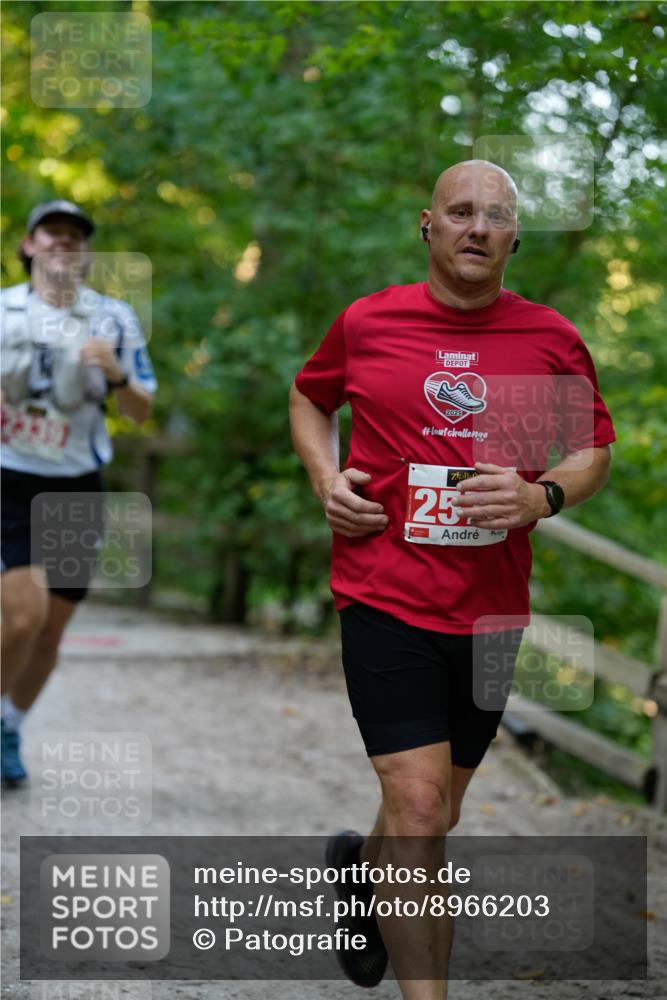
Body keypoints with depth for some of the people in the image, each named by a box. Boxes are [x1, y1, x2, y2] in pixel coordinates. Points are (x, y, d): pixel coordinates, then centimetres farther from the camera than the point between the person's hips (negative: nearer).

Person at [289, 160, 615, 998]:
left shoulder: (551, 339, 1)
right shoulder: (367, 322, -1)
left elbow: (595, 448, 10)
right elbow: (308, 397, 18)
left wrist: (541, 496, -12)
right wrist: (326, 478, -1)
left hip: (492, 610, 3)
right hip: (386, 597, -3)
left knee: (437, 814, 18)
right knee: (419, 807, -14)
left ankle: (361, 870, 51)